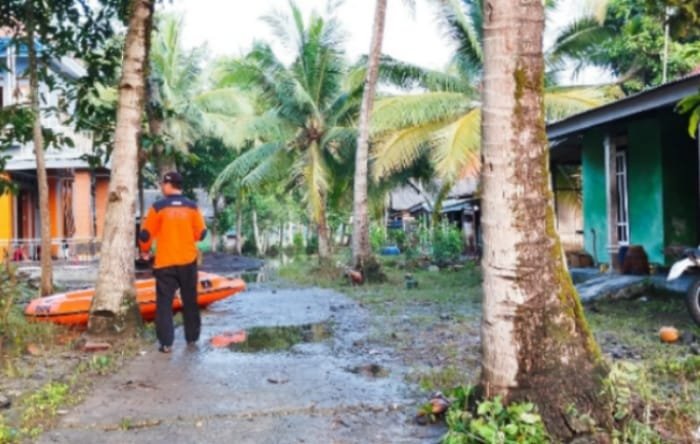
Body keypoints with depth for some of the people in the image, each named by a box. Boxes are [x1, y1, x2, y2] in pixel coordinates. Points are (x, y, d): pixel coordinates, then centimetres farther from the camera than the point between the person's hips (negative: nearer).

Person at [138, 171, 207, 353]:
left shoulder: (158, 207, -8)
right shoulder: (192, 206, -1)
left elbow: (146, 234, -5)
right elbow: (201, 233, 2)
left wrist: (145, 251, 14)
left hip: (165, 263, -3)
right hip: (188, 261, 3)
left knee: (164, 302, 2)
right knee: (190, 300, 16)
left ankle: (166, 343, -3)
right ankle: (192, 337, 24)